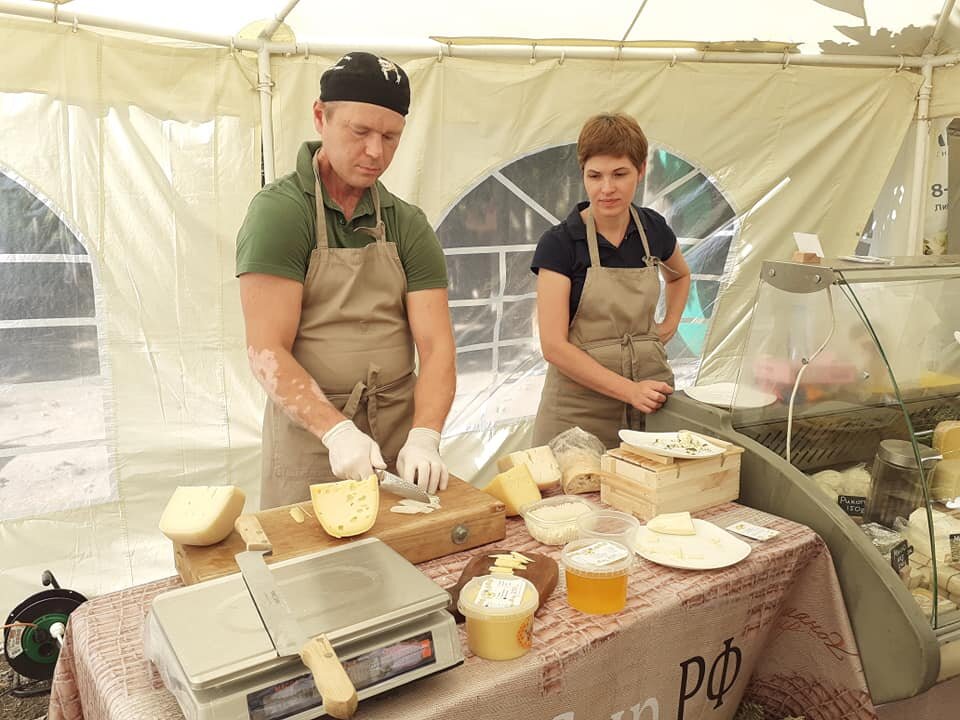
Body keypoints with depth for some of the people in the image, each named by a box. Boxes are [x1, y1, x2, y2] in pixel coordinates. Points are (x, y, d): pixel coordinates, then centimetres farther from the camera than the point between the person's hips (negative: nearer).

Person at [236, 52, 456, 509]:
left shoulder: (408, 226, 3)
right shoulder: (278, 211, -9)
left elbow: (436, 345, -5)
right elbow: (266, 352, -14)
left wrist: (424, 437, -19)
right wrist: (336, 431, -25)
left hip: (401, 440, 4)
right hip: (307, 439, -3)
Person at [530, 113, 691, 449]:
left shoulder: (654, 229, 4)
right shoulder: (559, 243, -10)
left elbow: (680, 275, 27)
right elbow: (554, 345, -15)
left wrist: (669, 326, 11)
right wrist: (630, 390, -19)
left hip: (649, 392, 4)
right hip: (579, 406, -4)